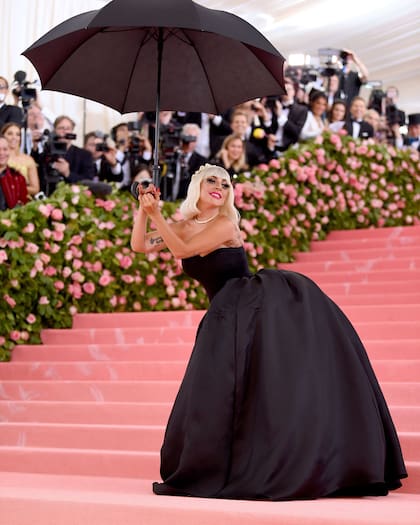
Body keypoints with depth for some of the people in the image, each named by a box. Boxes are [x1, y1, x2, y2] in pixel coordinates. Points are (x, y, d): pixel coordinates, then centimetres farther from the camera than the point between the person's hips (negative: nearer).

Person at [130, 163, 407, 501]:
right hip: (225, 319, 5)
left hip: (259, 302, -5)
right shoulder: (182, 227, 10)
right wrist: (144, 210, -5)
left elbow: (183, 250, -16)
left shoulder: (226, 225, -7)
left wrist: (156, 214, -16)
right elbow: (139, 245, 7)